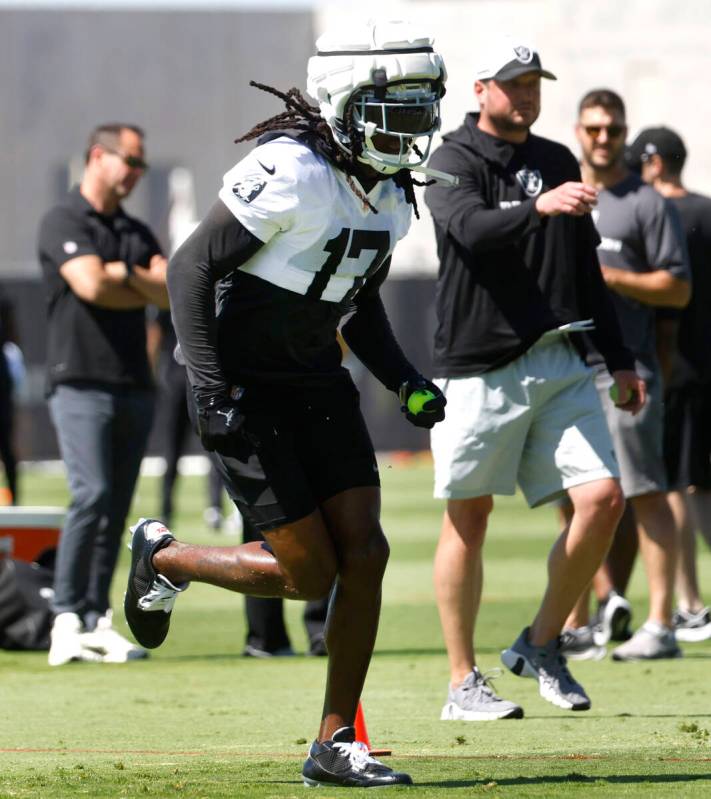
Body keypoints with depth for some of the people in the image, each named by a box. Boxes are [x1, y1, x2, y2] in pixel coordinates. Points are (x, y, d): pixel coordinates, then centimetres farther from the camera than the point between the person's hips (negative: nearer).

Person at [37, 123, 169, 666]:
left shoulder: (136, 233, 19)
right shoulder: (63, 223, -1)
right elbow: (92, 286, -16)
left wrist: (123, 273, -8)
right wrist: (148, 290, -1)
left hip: (134, 387, 7)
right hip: (82, 382, -7)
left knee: (116, 507, 4)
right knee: (92, 494, -18)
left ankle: (96, 622, 6)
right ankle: (67, 618, -16)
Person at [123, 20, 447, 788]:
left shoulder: (388, 193, 6)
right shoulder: (289, 172, -21)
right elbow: (192, 267, -20)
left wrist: (405, 380, 4)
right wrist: (209, 386, -26)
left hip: (317, 380, 8)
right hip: (246, 388, -8)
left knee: (364, 551, -4)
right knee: (308, 572, -8)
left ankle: (335, 744, 4)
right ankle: (164, 558, 19)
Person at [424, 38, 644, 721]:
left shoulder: (558, 163, 16)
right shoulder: (453, 162, -3)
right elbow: (472, 228, -25)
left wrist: (618, 358, 20)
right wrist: (537, 208, -43)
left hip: (559, 365, 5)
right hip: (480, 368, -5)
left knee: (602, 499, -6)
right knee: (467, 520, 1)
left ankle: (541, 646, 11)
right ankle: (463, 684, 9)